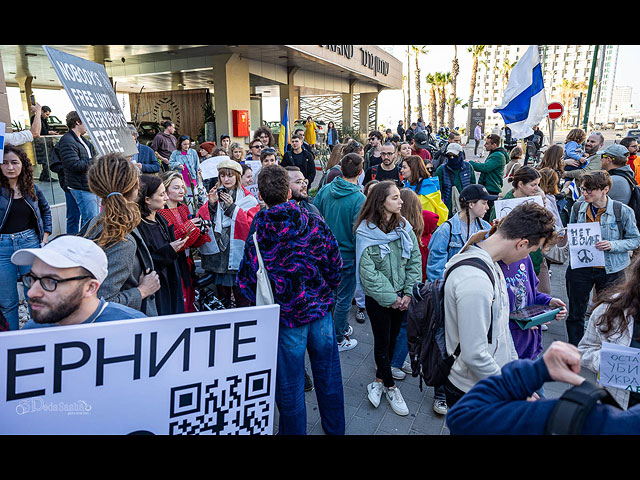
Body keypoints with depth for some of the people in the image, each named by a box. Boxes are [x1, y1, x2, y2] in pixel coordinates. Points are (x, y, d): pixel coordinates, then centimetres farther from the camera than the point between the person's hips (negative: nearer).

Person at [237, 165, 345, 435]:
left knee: (290, 385, 15)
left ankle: (294, 431, 34)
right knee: (328, 375, 22)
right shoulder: (314, 223, -9)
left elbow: (248, 279, -9)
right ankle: (335, 428, 42)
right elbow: (335, 264, -1)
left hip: (286, 315, -3)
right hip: (320, 308, 3)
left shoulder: (259, 230, -14)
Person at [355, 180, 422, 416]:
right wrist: (390, 298, -16)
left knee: (393, 339, 16)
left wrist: (409, 293, -9)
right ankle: (390, 387, 28)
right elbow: (368, 273, -18)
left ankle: (379, 380, 34)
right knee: (382, 341, 9)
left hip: (401, 297, 5)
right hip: (378, 298, -5)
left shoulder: (404, 226, -2)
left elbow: (415, 261, -1)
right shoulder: (365, 232, -16)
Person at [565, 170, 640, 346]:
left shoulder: (623, 211, -10)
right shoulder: (578, 207, -1)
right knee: (575, 313, 10)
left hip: (609, 270, -2)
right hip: (579, 268, 2)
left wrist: (612, 245, -20)